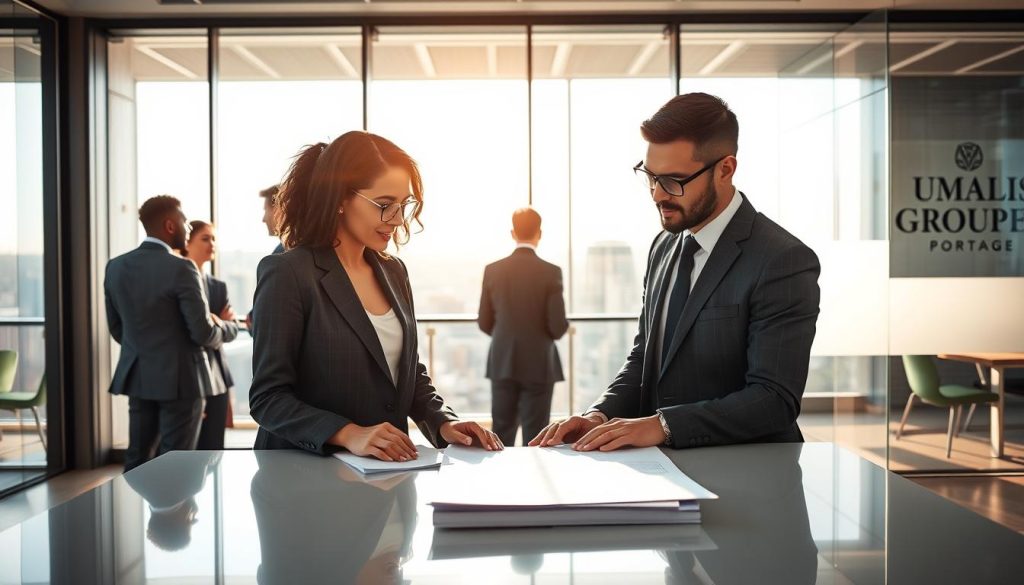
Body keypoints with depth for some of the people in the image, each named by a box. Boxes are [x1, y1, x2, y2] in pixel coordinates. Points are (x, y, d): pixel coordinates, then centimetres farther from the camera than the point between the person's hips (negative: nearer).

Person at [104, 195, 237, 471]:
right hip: (179, 378, -6)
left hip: (136, 376, 7)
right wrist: (229, 327, 4)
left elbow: (116, 328, 12)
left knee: (137, 458, 15)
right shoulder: (181, 268, -17)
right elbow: (203, 333, -16)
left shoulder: (115, 267, 3)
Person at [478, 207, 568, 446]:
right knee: (534, 437, 5)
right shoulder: (551, 272, -11)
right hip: (538, 365, -3)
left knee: (501, 434, 12)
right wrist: (555, 330, 11)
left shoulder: (493, 270, -1)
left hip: (502, 364, 3)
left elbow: (484, 323, 3)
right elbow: (558, 327, -12)